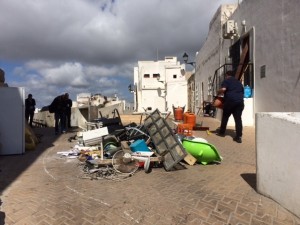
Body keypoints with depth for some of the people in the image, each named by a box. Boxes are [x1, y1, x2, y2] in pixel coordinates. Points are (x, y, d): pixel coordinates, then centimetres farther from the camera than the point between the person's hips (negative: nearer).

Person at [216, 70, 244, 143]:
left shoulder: (226, 81, 6)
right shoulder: (238, 82, 25)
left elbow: (223, 89, -12)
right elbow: (242, 91, 26)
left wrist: (218, 93, 6)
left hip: (230, 101, -5)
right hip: (240, 101, 5)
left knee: (225, 117, 12)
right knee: (238, 118, 1)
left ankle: (222, 132, 24)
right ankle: (238, 137, -4)